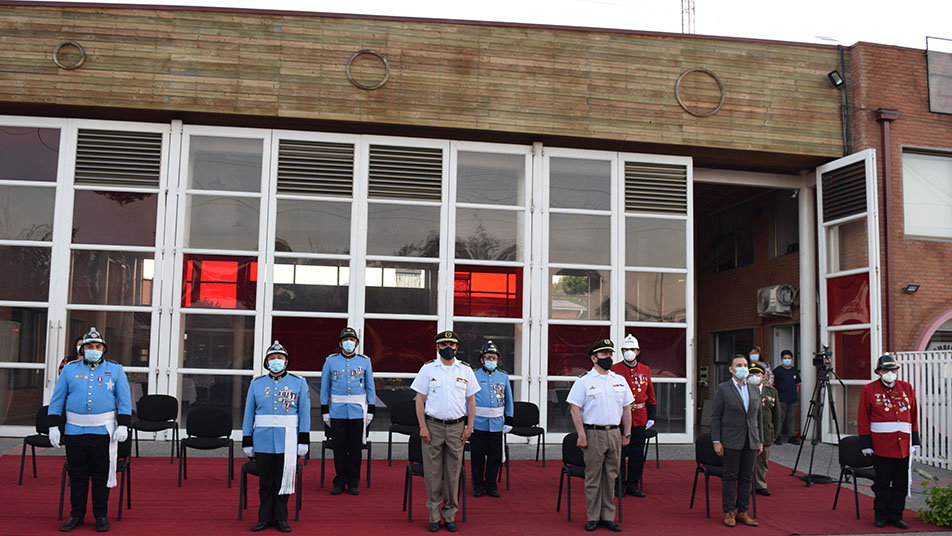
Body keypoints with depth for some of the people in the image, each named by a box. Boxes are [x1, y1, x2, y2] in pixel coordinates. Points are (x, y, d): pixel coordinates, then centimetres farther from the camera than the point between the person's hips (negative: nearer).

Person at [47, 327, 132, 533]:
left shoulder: (115, 370, 5)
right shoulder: (69, 369, 8)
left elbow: (124, 399, 3)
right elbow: (57, 399, 9)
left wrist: (123, 425, -6)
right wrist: (53, 427, 2)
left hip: (104, 431, -1)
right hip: (74, 431, 1)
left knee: (102, 476, 3)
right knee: (77, 476, 7)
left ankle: (101, 516, 13)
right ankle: (76, 515, 19)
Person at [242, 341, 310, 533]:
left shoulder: (299, 383, 5)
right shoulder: (256, 384, 8)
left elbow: (304, 413, 3)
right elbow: (249, 414, 9)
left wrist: (303, 440, -2)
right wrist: (247, 442, 5)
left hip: (287, 441, -1)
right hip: (263, 441, 1)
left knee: (283, 480, 5)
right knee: (265, 481, 7)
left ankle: (281, 518, 16)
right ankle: (265, 518, 18)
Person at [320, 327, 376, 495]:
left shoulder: (365, 361, 5)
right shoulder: (331, 361, 3)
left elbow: (370, 387, 8)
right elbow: (325, 387, 6)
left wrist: (370, 410, 4)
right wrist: (325, 411, 3)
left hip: (358, 412, 0)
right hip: (337, 411, 0)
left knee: (355, 448, 5)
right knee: (339, 448, 4)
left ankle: (353, 483, 15)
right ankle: (340, 482, 16)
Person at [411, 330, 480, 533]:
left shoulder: (465, 370, 7)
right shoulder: (428, 369, 2)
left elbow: (471, 400, 10)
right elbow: (420, 399, 2)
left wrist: (469, 427, 2)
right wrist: (423, 427, -6)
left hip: (456, 428, 1)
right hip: (433, 426, -1)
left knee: (453, 473, 4)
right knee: (432, 472, 1)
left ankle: (450, 515, 14)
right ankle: (434, 516, 11)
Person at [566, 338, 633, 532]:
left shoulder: (620, 380, 11)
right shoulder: (584, 381, -3)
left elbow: (626, 408, 16)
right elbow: (575, 409, -6)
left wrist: (627, 433, 11)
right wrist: (581, 435, -12)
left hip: (614, 433, 4)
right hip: (593, 434, -4)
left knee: (611, 476, 8)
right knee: (593, 477, 1)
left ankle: (608, 516, 16)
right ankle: (593, 517, 10)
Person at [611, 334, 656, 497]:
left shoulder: (645, 370, 9)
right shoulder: (614, 370, -2)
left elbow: (651, 396, 13)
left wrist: (651, 417, 9)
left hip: (640, 418, 3)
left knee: (637, 453, 7)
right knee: (619, 453, 2)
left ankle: (633, 485, 17)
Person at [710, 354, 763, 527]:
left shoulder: (755, 390, 11)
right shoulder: (723, 389, -3)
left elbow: (758, 417, 16)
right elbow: (715, 416, -4)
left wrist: (760, 441, 11)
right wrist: (716, 441, -10)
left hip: (750, 441, 4)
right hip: (731, 441, -4)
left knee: (746, 477, 7)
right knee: (730, 477, 0)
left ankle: (743, 512, 15)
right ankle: (728, 513, 8)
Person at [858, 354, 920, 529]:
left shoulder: (907, 388, 9)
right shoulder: (869, 390, -1)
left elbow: (914, 416, 13)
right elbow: (863, 419, -1)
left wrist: (915, 441, 10)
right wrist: (866, 444, -5)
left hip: (903, 445, 3)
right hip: (881, 446, -3)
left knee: (901, 483, 7)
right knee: (882, 483, 3)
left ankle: (896, 516, 19)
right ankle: (881, 515, 16)